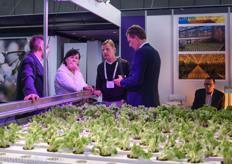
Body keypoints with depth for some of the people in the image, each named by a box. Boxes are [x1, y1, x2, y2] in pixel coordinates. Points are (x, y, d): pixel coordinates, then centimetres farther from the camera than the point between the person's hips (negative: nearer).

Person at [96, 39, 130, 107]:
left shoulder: (124, 64, -2)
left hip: (120, 102, -4)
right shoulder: (100, 67, 12)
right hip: (106, 102, 4)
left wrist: (124, 100, -12)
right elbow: (98, 84, 20)